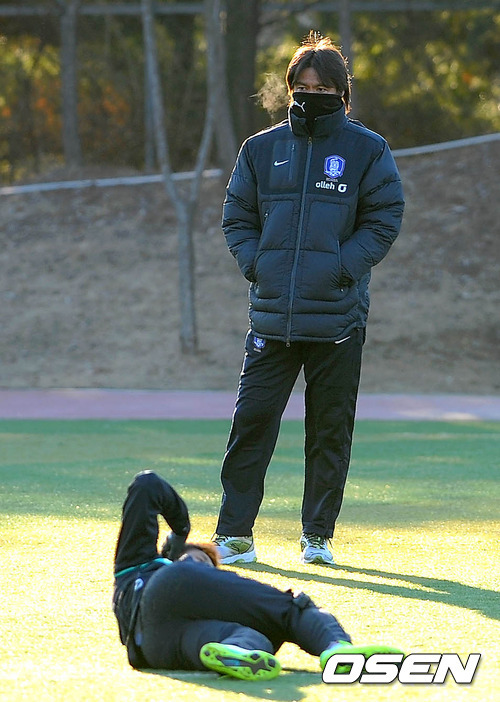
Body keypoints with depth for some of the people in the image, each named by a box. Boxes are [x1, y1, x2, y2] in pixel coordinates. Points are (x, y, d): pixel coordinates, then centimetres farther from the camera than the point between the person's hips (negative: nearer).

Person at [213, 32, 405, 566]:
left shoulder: (367, 150, 3)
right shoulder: (262, 148, 9)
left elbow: (384, 221, 1)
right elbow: (237, 215, 14)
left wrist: (341, 268, -10)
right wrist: (255, 264, -2)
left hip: (338, 317, -1)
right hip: (272, 316, 1)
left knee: (331, 431, 5)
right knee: (252, 421, -5)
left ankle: (318, 533, 16)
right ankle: (234, 533, 0)